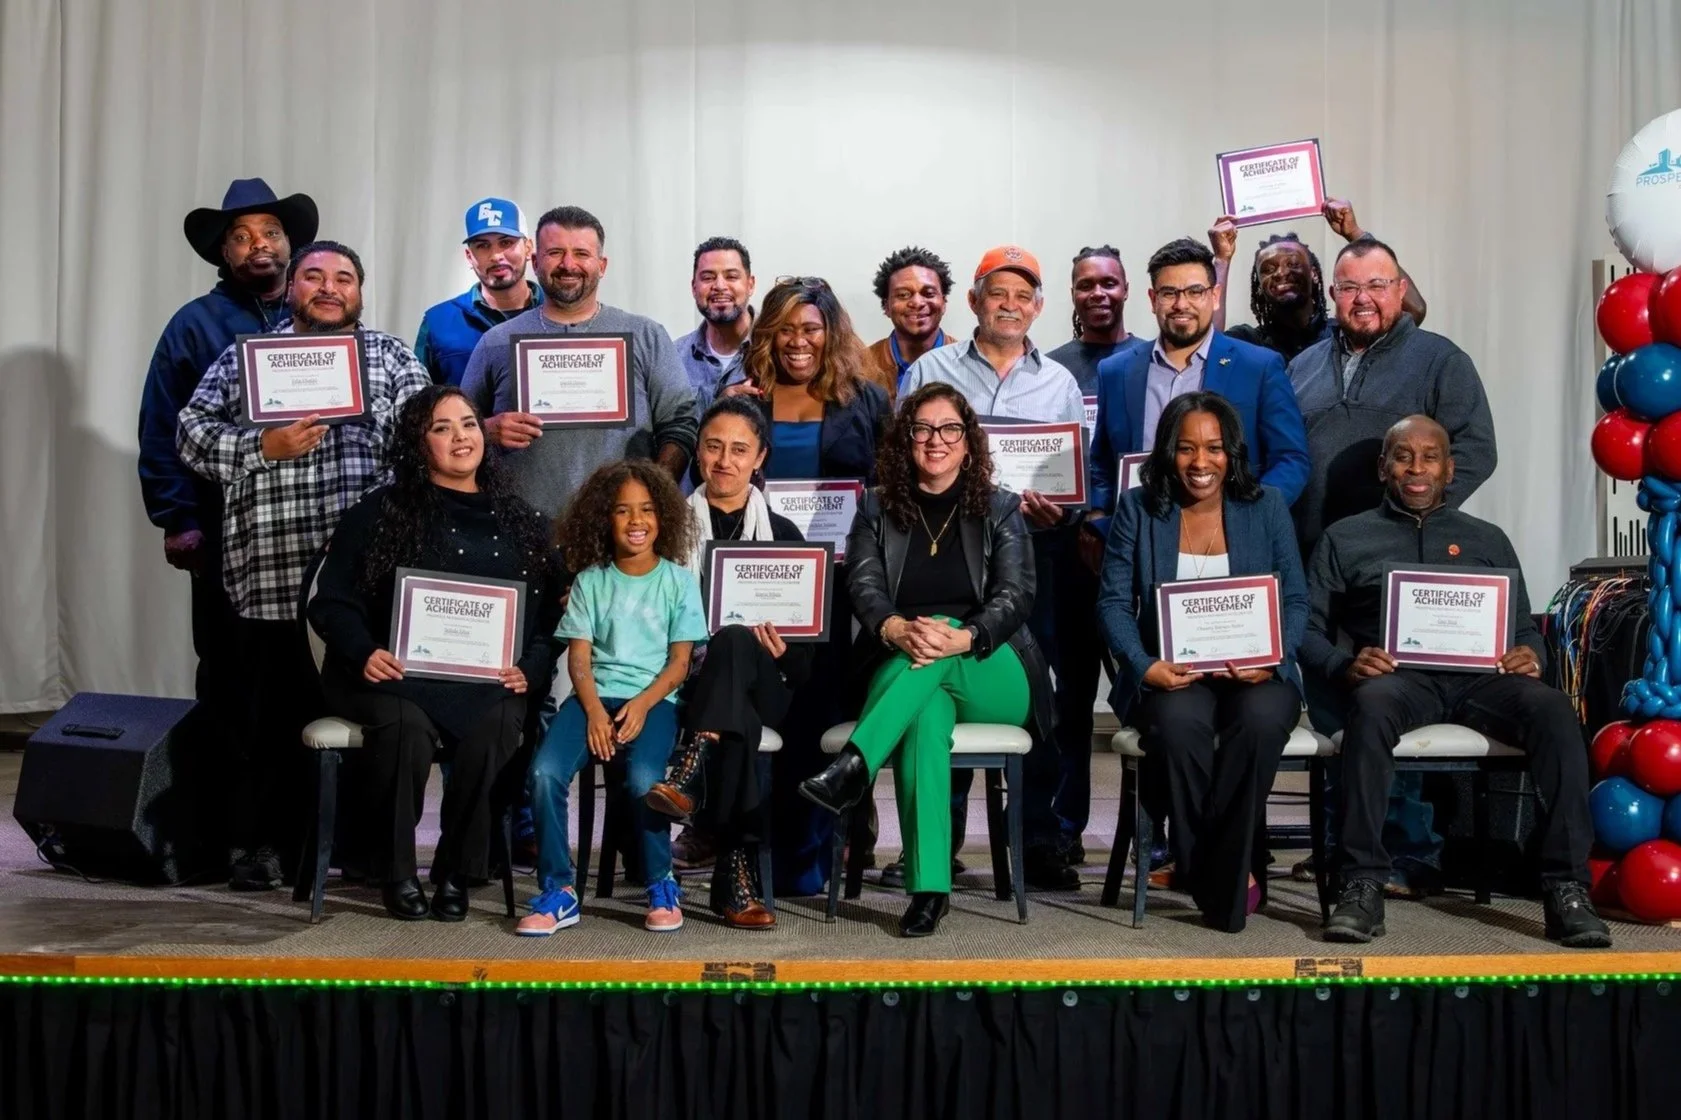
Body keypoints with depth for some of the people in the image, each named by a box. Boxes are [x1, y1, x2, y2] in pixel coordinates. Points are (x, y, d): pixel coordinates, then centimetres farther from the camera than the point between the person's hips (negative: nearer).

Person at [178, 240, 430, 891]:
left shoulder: (391, 355, 15)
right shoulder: (245, 356, 15)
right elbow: (193, 432, 7)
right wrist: (263, 447, -9)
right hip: (274, 568, 0)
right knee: (271, 708, 4)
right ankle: (260, 841, 16)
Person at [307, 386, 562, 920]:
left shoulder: (521, 523, 17)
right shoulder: (380, 513, 10)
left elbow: (548, 617, 15)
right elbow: (332, 602, 7)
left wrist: (529, 669, -5)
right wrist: (364, 653, -13)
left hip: (485, 680, 2)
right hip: (393, 674, -1)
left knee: (496, 725, -34)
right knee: (407, 724, -36)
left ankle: (456, 871, -14)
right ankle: (396, 871, -14)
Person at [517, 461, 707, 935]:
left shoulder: (678, 579, 7)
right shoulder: (590, 580, 11)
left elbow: (680, 660, 3)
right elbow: (579, 657, 5)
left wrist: (641, 705, -14)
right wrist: (594, 711, -13)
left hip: (654, 697, -2)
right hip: (595, 695, 2)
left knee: (644, 779, -31)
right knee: (544, 772, -25)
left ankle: (662, 887, -7)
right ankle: (558, 891, -11)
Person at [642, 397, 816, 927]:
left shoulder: (782, 533, 17)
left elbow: (805, 632, 14)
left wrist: (781, 649, -9)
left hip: (762, 687, 0)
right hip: (689, 681, 0)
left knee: (736, 640, -40)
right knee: (739, 724, -40)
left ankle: (687, 778, -55)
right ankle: (739, 871, -49)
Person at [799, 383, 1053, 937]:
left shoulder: (999, 508, 9)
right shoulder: (877, 509, 12)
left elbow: (1016, 595, -5)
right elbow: (864, 587, -4)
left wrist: (963, 637, -28)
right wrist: (897, 629, -30)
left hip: (993, 678, 0)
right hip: (901, 673, 0)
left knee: (942, 629, -36)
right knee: (926, 716, -37)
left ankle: (853, 766, -46)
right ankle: (929, 887, -43)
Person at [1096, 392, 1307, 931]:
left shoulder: (1266, 507, 10)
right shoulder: (1137, 508, 7)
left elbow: (1295, 599, 6)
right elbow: (1114, 602, 2)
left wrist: (1271, 659, -14)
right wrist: (1144, 665, -16)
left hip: (1254, 674, 1)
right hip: (1171, 676, 0)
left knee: (1261, 719, -35)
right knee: (1180, 722, -36)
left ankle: (1221, 875, -20)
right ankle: (1234, 873, -18)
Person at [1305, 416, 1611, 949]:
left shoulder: (1487, 540, 26)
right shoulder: (1344, 539, 19)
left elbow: (1525, 627, 22)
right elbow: (1309, 630, 10)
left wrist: (1531, 655, -4)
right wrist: (1345, 665, -13)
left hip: (1479, 678, 2)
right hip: (1396, 676, -2)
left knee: (1552, 707, -30)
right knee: (1372, 705, -38)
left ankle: (1566, 890, -29)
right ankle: (1361, 886, -36)